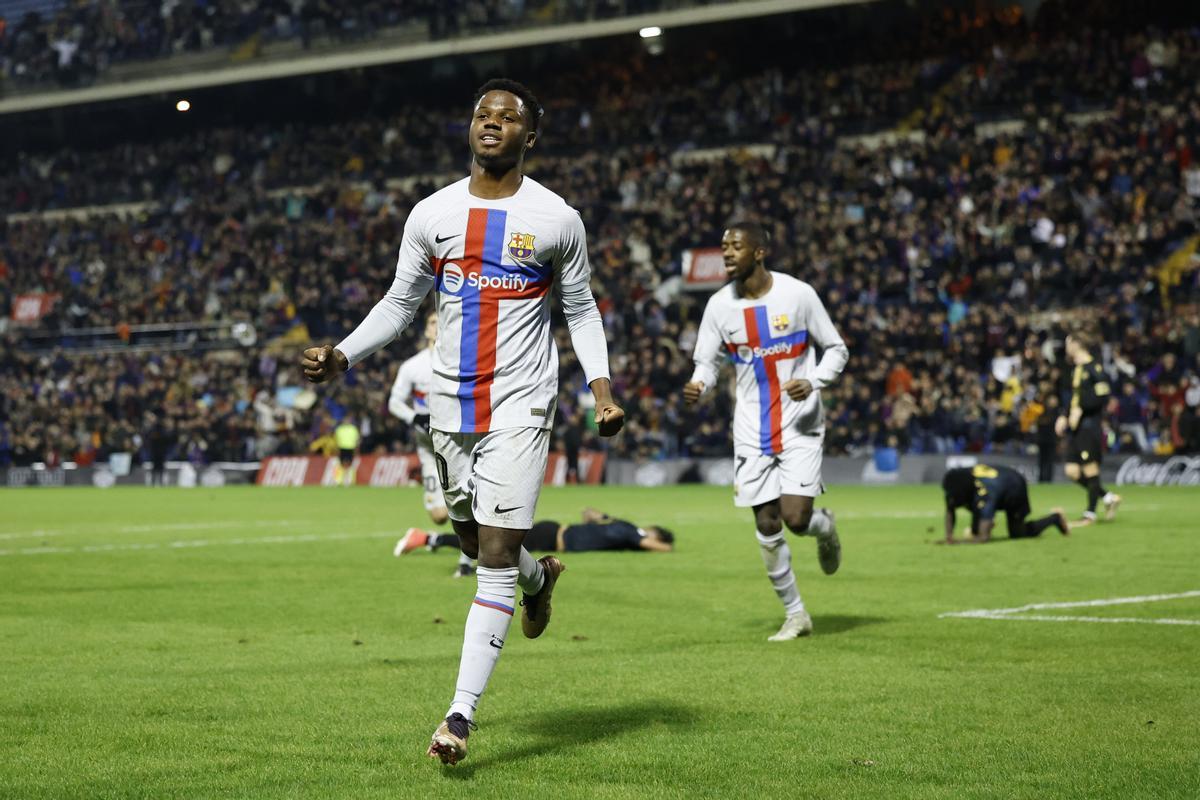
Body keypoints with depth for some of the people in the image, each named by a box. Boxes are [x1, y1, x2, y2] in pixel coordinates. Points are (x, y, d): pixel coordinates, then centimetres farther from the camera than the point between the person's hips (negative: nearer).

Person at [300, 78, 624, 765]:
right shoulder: (432, 214, 5)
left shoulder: (557, 218, -2)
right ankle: (540, 578, 52)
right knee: (477, 544, 15)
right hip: (451, 403, 4)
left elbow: (581, 309, 7)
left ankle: (462, 715, -8)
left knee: (496, 557, -10)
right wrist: (342, 356, -1)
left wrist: (602, 387, -7)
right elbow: (400, 303, 12)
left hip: (519, 405, -4)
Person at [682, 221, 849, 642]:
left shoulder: (798, 294, -10)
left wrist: (813, 382, -20)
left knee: (796, 518, -14)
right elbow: (707, 361, 5)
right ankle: (795, 614, 17)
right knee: (767, 526, 1)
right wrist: (698, 385, -18)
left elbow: (836, 349, -1)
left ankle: (825, 527, 25)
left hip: (799, 425, -3)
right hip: (752, 431, 3)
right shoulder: (720, 305, -1)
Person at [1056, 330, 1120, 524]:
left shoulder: (1094, 368, -9)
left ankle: (1090, 513, 4)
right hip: (1075, 427, 9)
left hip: (1089, 425, -9)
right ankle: (1108, 497, 16)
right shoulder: (1075, 369, 17)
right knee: (1072, 470, 4)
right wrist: (1065, 417, 12)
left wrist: (1080, 410, -19)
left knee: (1090, 469, -4)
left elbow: (1103, 395, -17)